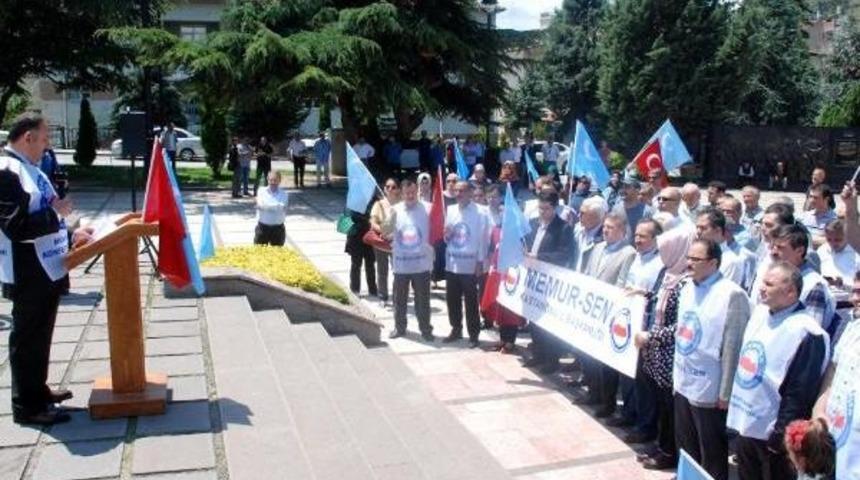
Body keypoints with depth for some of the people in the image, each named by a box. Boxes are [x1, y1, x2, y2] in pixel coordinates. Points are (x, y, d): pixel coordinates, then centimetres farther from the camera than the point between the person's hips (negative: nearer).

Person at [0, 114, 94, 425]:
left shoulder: (28, 168, 11)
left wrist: (71, 235, 11)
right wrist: (56, 213, -19)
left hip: (48, 268, 9)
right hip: (28, 273, -9)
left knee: (40, 336, 20)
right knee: (28, 338, 2)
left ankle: (37, 390, 34)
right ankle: (27, 406, 14)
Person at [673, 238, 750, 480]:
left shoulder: (731, 295, -18)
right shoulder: (687, 289, 7)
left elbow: (732, 348, -18)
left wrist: (725, 393, -16)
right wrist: (676, 374, 14)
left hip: (709, 389, -7)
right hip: (683, 383, 7)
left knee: (711, 455, 8)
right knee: (686, 449, 20)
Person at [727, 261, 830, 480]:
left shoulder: (806, 332, -20)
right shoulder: (759, 312, 4)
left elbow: (800, 393, -18)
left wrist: (781, 435, -15)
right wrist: (734, 410, 16)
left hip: (770, 432, -7)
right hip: (744, 423, 7)